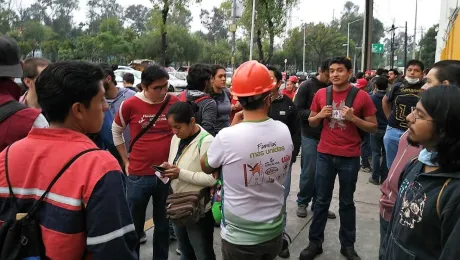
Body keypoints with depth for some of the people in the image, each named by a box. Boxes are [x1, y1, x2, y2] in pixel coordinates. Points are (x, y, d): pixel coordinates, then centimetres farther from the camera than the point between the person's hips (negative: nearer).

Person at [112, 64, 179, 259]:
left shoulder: (176, 103, -5)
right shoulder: (130, 104, -8)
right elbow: (116, 131, 8)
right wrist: (126, 161, 5)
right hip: (138, 175, -1)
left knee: (163, 224, 18)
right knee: (135, 225, 13)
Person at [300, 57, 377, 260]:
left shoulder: (362, 96, -6)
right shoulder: (321, 94, 1)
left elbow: (373, 127, -2)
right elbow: (311, 122, 11)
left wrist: (353, 118, -17)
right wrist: (320, 115, -10)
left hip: (350, 157, -1)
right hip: (325, 155, 2)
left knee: (347, 202, 12)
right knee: (321, 201, 10)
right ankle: (315, 243, 22)